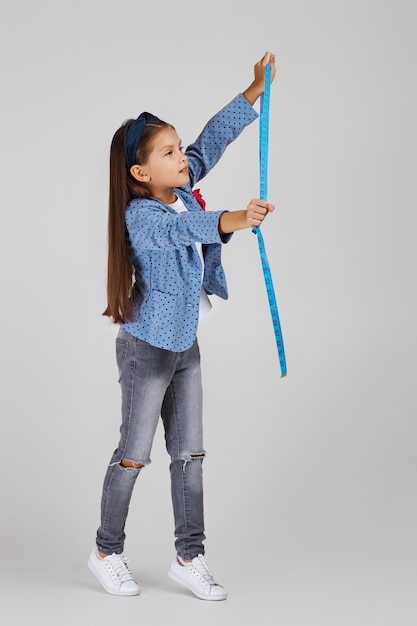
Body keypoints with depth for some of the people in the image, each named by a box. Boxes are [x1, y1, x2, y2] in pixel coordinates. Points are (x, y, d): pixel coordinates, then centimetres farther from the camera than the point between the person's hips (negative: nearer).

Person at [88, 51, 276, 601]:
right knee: (134, 454, 4)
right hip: (147, 348, -7)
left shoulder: (183, 189, -1)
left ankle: (189, 557, 20)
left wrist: (256, 89, -2)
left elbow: (212, 141, 2)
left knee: (189, 453, 10)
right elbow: (185, 228, -42)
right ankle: (107, 552, 23)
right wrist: (233, 220, -59)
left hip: (186, 344, 7)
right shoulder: (140, 215, -23)